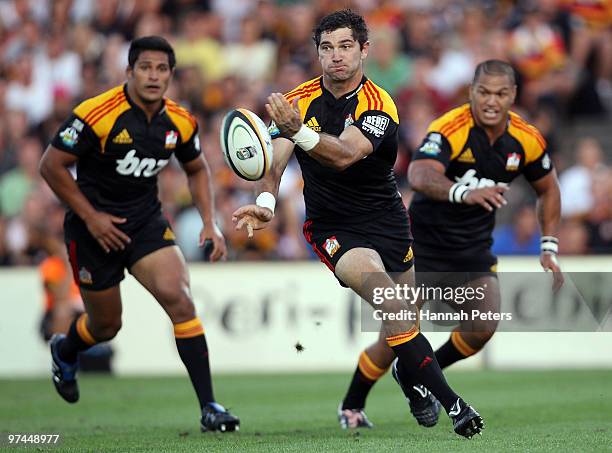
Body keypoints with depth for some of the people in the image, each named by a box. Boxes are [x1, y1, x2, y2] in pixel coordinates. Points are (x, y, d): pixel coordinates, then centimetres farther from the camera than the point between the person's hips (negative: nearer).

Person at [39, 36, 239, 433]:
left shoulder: (180, 121, -5)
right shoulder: (97, 115, -21)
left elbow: (197, 169, 14)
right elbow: (52, 165, -14)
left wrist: (210, 223, 1)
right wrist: (90, 216, -15)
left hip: (146, 221, 3)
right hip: (95, 225, -3)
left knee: (179, 298, -17)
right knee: (106, 325, 10)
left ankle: (209, 407, -14)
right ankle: (65, 351, 48)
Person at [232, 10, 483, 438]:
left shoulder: (378, 105, -15)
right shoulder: (300, 100, -5)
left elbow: (345, 154, -35)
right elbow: (275, 160, -17)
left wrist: (299, 132, -54)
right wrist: (265, 202, -40)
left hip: (387, 221, 2)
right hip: (332, 227, -2)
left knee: (402, 317, 7)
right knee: (393, 307, -24)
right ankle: (453, 404, -21)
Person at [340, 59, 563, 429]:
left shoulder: (527, 140, -6)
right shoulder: (449, 129, -24)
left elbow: (548, 189, 12)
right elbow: (420, 176, -43)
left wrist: (548, 249, 4)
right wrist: (464, 193, -61)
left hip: (474, 251, 4)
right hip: (423, 243, -4)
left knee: (484, 328, -15)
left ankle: (418, 375, 14)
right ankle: (351, 407, 19)